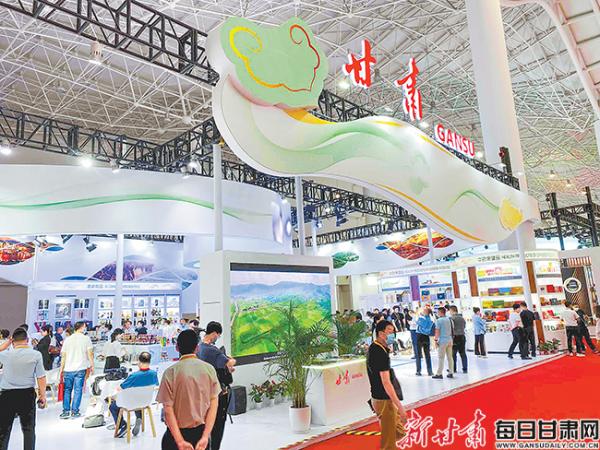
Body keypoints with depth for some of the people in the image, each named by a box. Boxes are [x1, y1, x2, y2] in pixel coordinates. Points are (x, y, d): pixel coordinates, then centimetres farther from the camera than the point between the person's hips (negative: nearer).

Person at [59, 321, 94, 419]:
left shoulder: (67, 339, 8)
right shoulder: (86, 339, -1)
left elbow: (63, 356, 8)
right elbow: (90, 353, -4)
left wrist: (61, 369, 13)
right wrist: (92, 365, 5)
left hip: (68, 369, 3)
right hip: (80, 369, -3)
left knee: (67, 390, 13)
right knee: (78, 390, 3)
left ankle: (66, 411, 13)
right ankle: (74, 411, 5)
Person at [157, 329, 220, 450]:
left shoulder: (170, 372, -12)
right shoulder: (209, 369, -6)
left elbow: (168, 410, -14)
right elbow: (214, 404, -9)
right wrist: (205, 437, -8)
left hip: (178, 433, -2)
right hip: (202, 431, 2)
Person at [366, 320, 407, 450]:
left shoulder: (373, 348, 6)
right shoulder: (381, 353, -23)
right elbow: (386, 383, -24)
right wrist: (400, 407, -22)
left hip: (377, 397, 9)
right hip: (384, 400, -9)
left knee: (399, 432, 21)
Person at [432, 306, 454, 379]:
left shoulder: (439, 320, -10)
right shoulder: (449, 320, 9)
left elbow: (437, 331, -13)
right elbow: (451, 330, 15)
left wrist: (436, 340, -7)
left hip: (442, 341, -6)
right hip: (449, 340, 6)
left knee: (441, 358, -3)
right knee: (450, 357, 10)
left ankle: (439, 374, 0)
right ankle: (451, 373, 15)